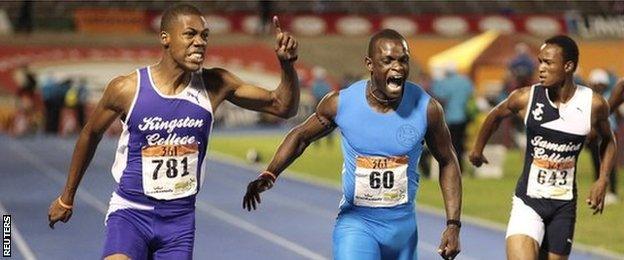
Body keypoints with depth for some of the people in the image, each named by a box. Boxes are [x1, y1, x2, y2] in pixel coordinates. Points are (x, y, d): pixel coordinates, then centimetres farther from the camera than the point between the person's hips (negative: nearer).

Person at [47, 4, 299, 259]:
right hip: (130, 211, -3)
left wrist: (287, 63, -16)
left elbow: (283, 106, 3)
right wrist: (67, 197, 16)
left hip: (180, 219, 3)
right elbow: (90, 134, 7)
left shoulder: (215, 85, -3)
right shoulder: (127, 88, -10)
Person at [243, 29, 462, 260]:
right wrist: (268, 175, -8)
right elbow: (302, 135, 5)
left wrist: (453, 225, -3)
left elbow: (447, 162, 2)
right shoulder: (341, 103, -12)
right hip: (356, 222, -2)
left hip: (403, 225, 2)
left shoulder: (427, 108, -11)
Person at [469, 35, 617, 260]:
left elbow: (608, 140, 14)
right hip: (528, 201, -1)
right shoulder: (525, 98, -9)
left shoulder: (593, 104, -7)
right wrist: (478, 149, 27)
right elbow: (495, 116, 14)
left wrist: (603, 180, 2)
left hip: (564, 204, 2)